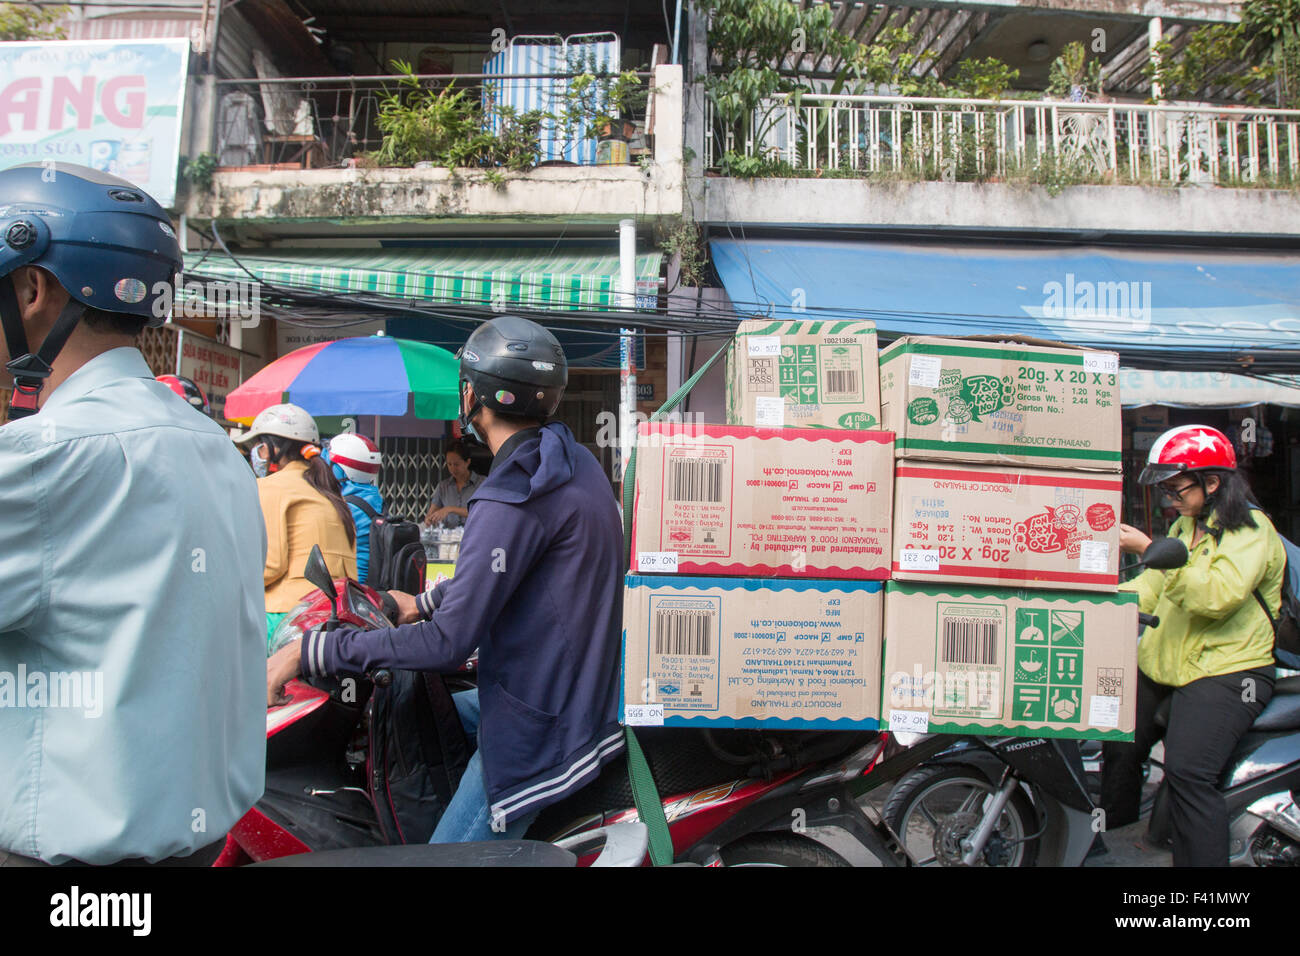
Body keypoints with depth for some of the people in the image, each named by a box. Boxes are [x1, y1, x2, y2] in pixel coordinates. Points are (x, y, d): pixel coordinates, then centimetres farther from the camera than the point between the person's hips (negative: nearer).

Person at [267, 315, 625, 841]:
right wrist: (423, 604, 26)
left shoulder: (513, 499, -25)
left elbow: (447, 643, -24)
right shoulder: (571, 458, 7)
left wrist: (309, 652, -17)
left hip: (538, 730, -10)